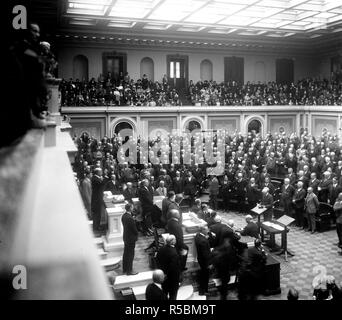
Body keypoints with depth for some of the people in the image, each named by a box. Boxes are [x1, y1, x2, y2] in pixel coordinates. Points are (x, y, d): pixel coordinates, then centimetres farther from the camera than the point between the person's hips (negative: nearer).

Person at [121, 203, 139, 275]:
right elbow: (134, 229, -20)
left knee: (126, 253, 19)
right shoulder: (130, 218, -27)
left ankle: (124, 269, 32)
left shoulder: (123, 216, 0)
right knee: (130, 255, 2)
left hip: (126, 237, 9)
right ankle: (129, 271, 11)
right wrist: (136, 234, -1)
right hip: (131, 238, -9)